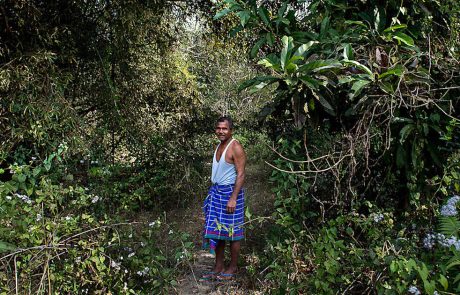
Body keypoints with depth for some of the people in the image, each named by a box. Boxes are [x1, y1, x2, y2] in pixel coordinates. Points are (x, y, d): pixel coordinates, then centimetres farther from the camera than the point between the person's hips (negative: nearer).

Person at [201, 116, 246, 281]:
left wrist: (233, 198, -22)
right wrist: (213, 192, 17)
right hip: (216, 192, 8)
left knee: (231, 232, 3)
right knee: (215, 230, 11)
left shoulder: (236, 148, -14)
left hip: (230, 192, -8)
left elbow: (240, 175, -18)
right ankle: (218, 267, 22)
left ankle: (233, 268, 18)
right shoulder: (219, 146, 11)